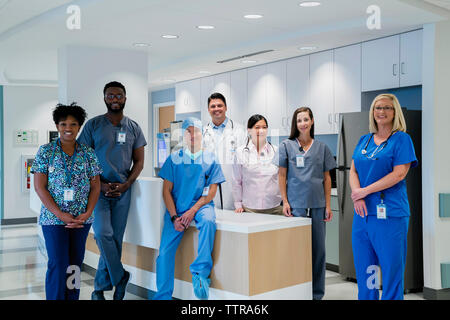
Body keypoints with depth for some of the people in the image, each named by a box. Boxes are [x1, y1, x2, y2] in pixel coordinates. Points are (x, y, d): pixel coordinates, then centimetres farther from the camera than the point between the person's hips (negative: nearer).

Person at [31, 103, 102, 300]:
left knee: (75, 263, 9)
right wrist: (60, 214, -13)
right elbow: (39, 187, -5)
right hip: (54, 218, -3)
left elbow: (95, 186, 6)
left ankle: (72, 297, 21)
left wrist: (88, 213, -8)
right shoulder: (46, 151, -1)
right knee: (58, 264, -5)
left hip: (82, 219, 3)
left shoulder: (88, 154, 5)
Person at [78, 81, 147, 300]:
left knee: (115, 238, 4)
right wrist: (101, 184, -10)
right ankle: (120, 277, 4)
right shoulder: (93, 125, 3)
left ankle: (100, 288, 17)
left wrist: (125, 185, -6)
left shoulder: (133, 127, 9)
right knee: (103, 233, -16)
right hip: (98, 188, -2)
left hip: (122, 190, 2)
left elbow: (139, 161, 9)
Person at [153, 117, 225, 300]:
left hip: (201, 205, 0)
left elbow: (211, 191, 2)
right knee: (165, 251, -14)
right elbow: (166, 191, 4)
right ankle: (163, 296, -1)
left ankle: (200, 272, -29)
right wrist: (174, 217, -9)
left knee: (208, 221, -35)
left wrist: (192, 211, -12)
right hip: (176, 208, 1)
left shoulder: (210, 160, 7)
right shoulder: (174, 159, 7)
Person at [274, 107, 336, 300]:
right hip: (296, 204, -2)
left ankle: (317, 292, 17)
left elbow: (327, 178, 11)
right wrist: (285, 201, -3)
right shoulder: (286, 146, 5)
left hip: (317, 204, 2)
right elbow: (282, 175, 5)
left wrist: (328, 205, 6)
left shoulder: (322, 148, 11)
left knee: (318, 248, 5)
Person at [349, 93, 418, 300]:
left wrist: (365, 191, -13)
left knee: (391, 268, 0)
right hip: (362, 213, 6)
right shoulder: (364, 140, 15)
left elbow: (399, 174, -12)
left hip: (389, 213, -5)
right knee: (363, 269, 11)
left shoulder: (402, 139, -1)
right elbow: (353, 171, 10)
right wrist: (357, 196, -8)